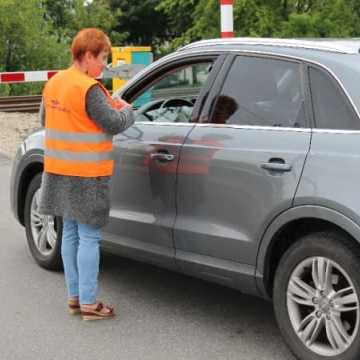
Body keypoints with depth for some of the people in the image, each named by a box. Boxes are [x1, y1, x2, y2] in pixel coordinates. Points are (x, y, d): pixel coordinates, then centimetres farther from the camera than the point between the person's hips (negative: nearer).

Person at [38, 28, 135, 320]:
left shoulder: (53, 83, 8)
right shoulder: (88, 89, -18)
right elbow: (114, 123, -18)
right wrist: (126, 109, 5)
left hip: (59, 171, 8)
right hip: (86, 175, -8)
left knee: (71, 233, 15)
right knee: (89, 237, -2)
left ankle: (74, 297, 22)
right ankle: (89, 304, 2)